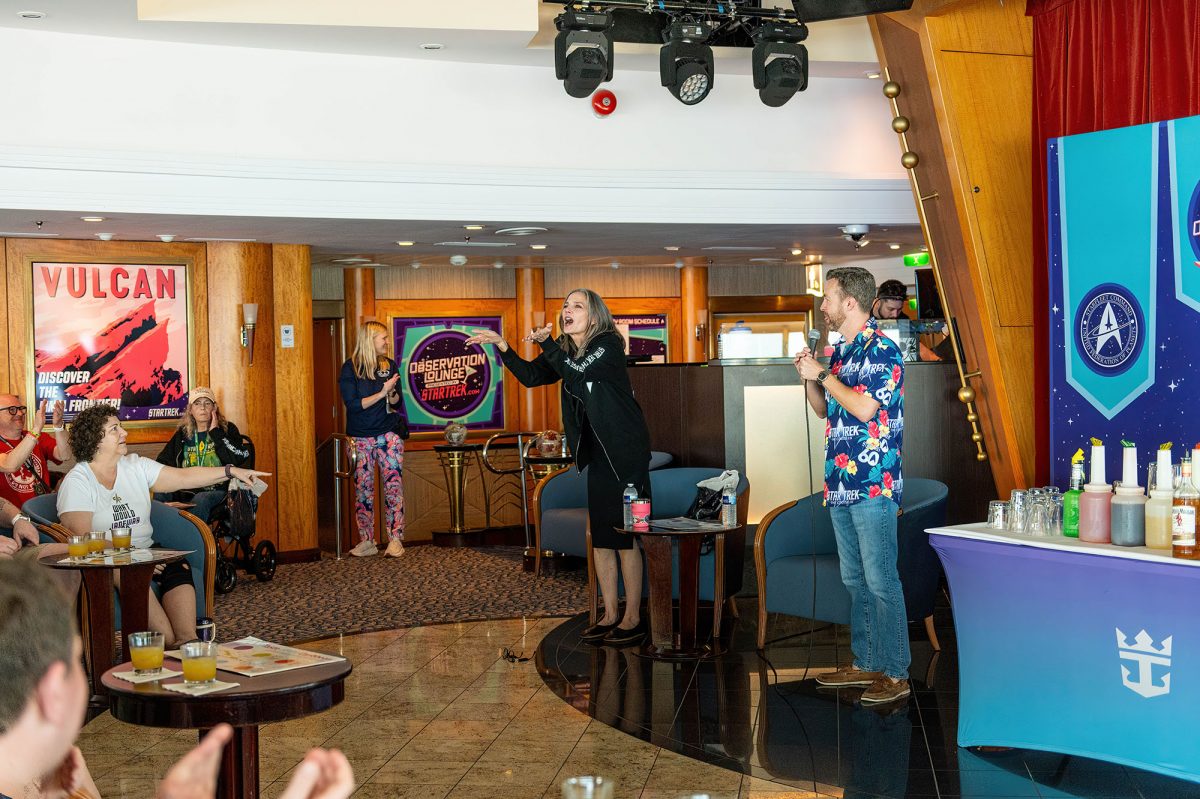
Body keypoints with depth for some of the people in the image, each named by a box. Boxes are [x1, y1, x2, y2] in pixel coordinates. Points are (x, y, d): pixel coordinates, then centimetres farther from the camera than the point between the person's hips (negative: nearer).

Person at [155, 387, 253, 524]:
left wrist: (215, 432, -7)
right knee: (160, 495, -26)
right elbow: (162, 462, 14)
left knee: (200, 500, -37)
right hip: (188, 491, 3)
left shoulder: (227, 429, 7)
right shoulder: (182, 434, 17)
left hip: (218, 490, -3)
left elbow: (238, 459, -11)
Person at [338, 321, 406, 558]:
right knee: (363, 489, 3)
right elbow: (353, 404, -11)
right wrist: (381, 393, -17)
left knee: (394, 485, -6)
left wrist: (392, 393, -10)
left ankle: (395, 539, -4)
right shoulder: (350, 368, -4)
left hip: (388, 434, 2)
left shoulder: (389, 365, 7)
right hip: (360, 438, -2)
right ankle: (366, 541, 11)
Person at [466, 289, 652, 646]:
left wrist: (545, 342, -17)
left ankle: (632, 618, 5)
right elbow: (531, 375, 4)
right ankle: (610, 615, 18)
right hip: (597, 456, 7)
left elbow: (577, 372, -25)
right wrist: (501, 345, -6)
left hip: (625, 453, -7)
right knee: (600, 538, 9)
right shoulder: (564, 351, 10)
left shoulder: (609, 345, -12)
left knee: (626, 537, -4)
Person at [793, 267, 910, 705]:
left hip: (873, 486, -9)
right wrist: (809, 377, 6)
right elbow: (824, 410, 23)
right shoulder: (840, 352, 15)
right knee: (855, 579, 14)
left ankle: (895, 673, 1)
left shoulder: (881, 350, -12)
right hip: (841, 485, 9)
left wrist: (823, 375, -12)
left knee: (880, 580, -6)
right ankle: (865, 663, 23)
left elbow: (864, 408, -23)